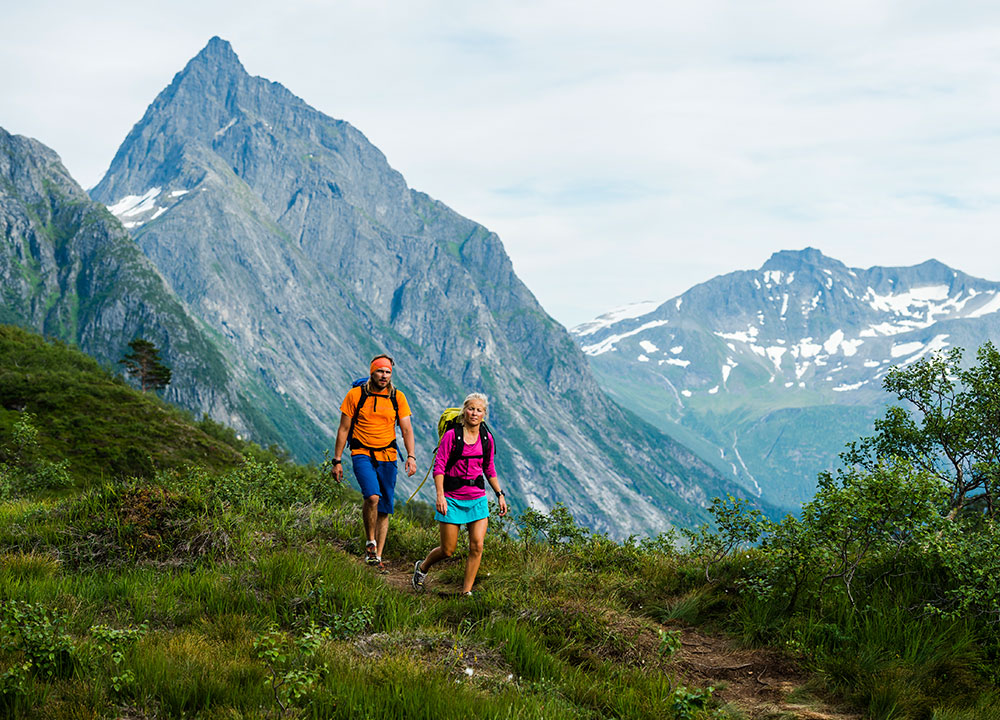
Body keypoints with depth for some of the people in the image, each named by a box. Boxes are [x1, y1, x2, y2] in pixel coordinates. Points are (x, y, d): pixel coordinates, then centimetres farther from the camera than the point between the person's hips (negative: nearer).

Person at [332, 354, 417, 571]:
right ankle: (370, 543, -7)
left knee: (384, 510, 5)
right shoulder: (355, 395, -3)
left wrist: (411, 456, -12)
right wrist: (337, 461, -1)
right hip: (362, 454, -3)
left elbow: (406, 429, 3)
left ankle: (377, 557, 16)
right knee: (372, 496, -27)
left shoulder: (397, 397, 3)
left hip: (387, 457, 3)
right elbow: (343, 429, 1)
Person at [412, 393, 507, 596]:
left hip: (477, 499, 4)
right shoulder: (452, 435, -9)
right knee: (448, 550, 3)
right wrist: (440, 495, -19)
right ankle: (422, 567, 34)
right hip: (452, 498, -4)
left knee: (477, 546, -8)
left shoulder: (487, 438, 5)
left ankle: (466, 591, 3)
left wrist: (500, 494, 12)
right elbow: (439, 466, -10)